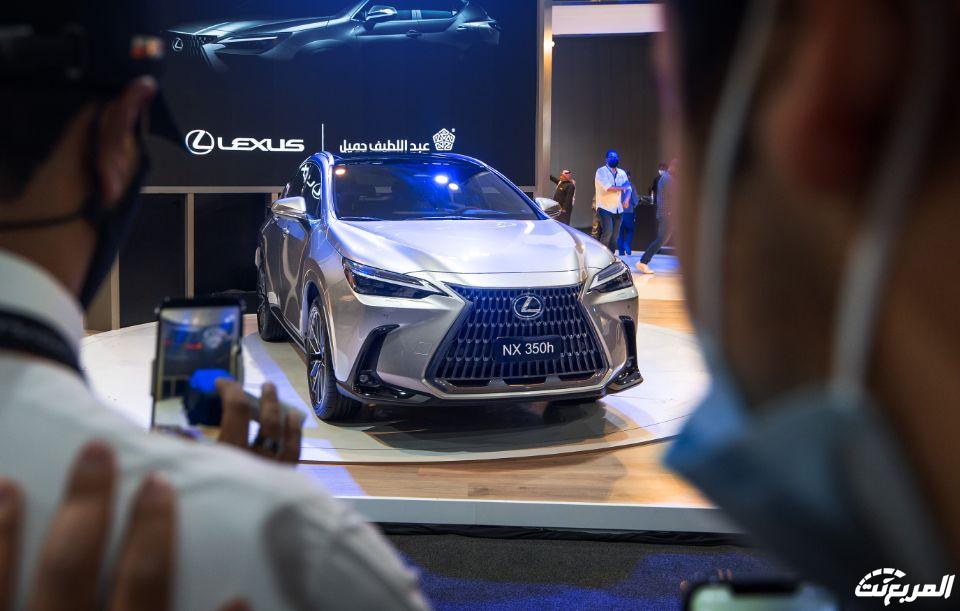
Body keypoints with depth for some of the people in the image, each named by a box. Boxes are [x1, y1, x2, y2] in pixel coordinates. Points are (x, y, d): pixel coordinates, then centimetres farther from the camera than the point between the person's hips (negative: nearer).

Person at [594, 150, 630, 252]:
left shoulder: (622, 173, 14)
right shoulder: (601, 171, -3)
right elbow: (608, 187, -16)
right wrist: (621, 188, -2)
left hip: (618, 209, 5)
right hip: (605, 208, -5)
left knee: (615, 236, 4)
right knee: (607, 233, -18)